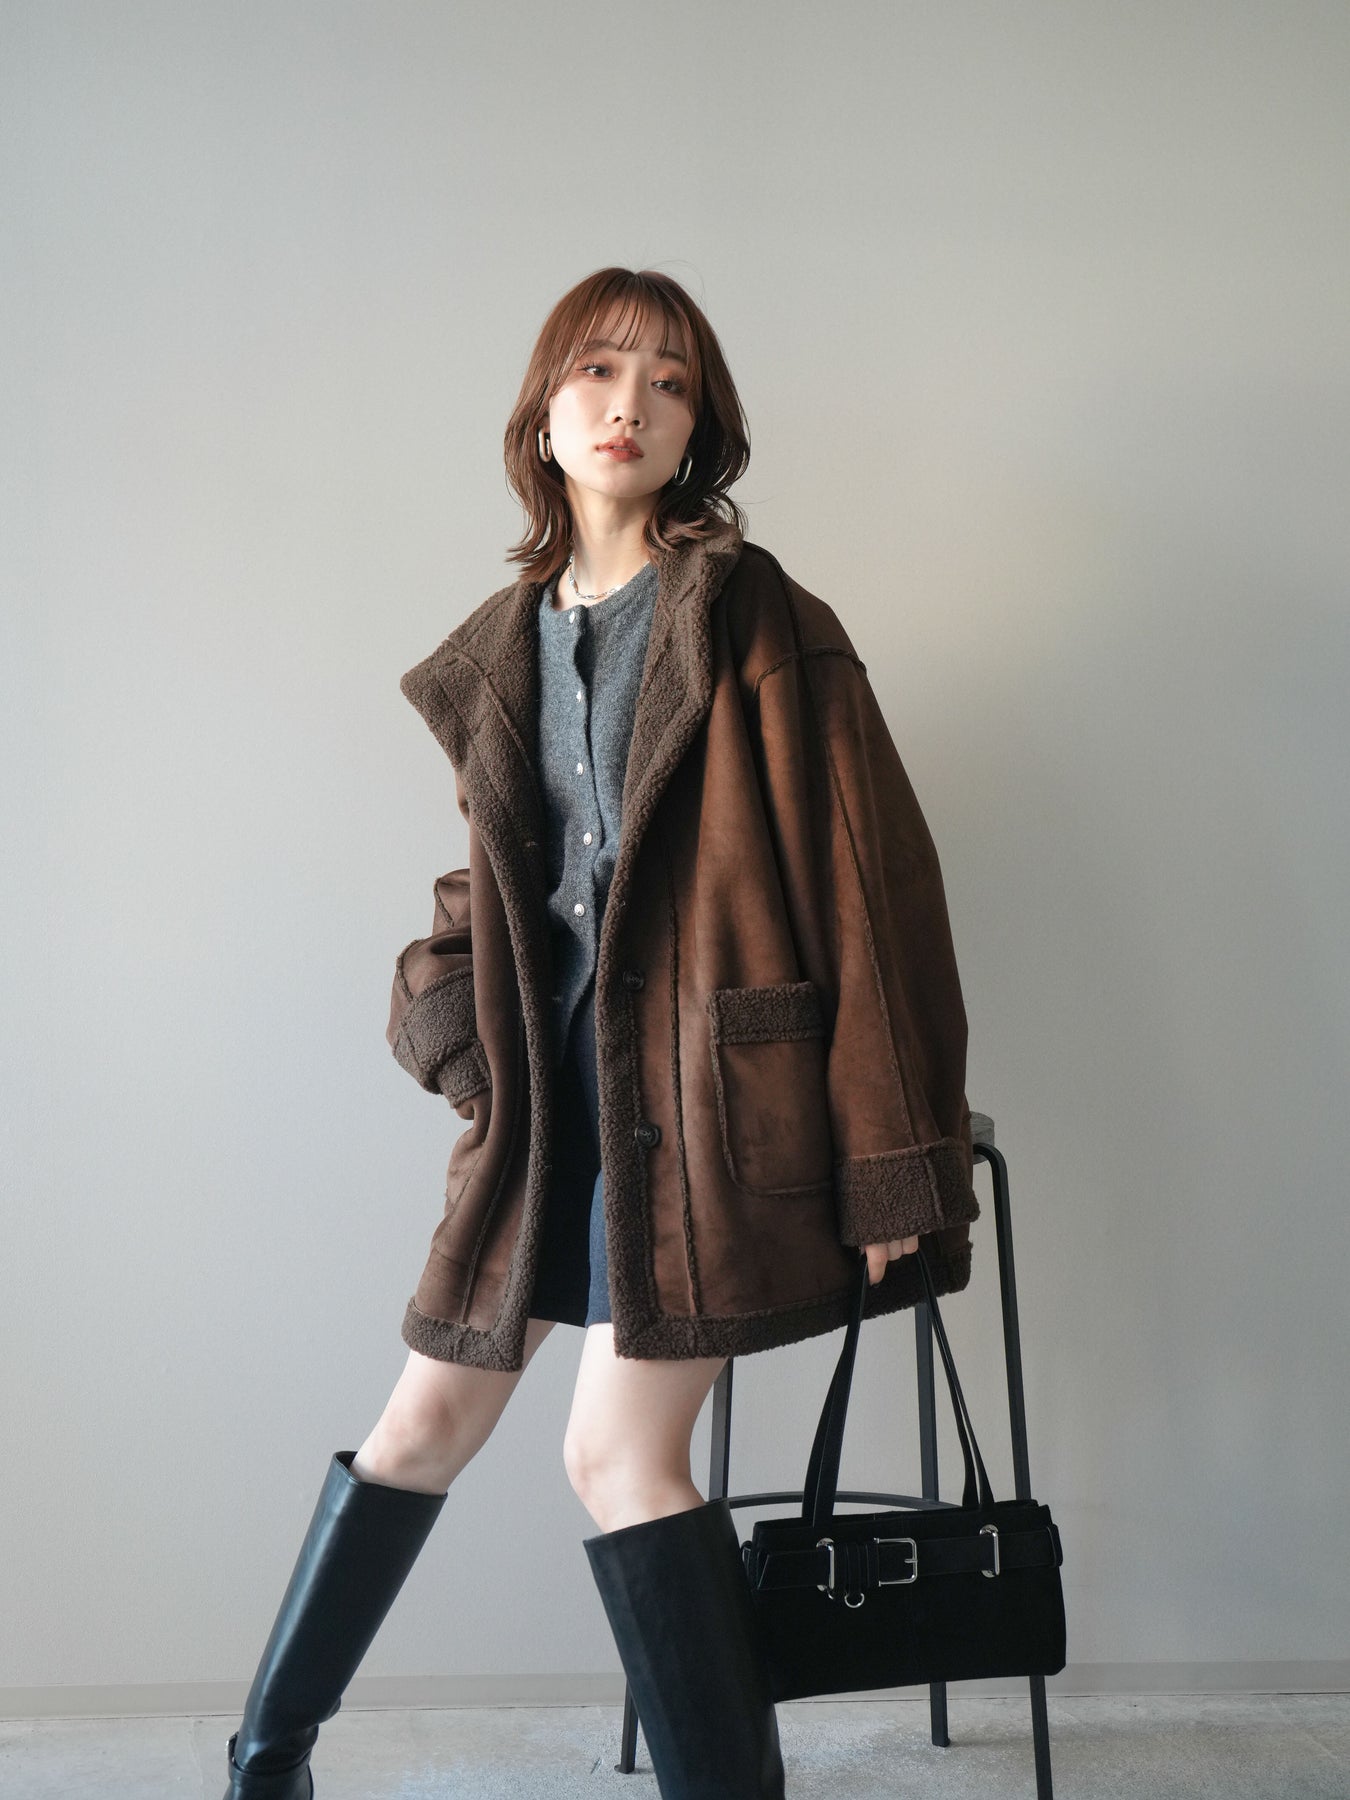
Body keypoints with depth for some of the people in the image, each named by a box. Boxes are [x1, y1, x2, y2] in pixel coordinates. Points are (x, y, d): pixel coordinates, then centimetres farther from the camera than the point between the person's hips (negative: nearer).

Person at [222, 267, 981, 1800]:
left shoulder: (753, 621, -4)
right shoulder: (505, 647, 13)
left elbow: (868, 884, -8)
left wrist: (887, 1159, -12)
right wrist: (449, 998, 5)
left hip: (701, 1080, -5)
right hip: (551, 1071, 6)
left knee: (621, 1448, -10)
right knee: (432, 1414, 13)